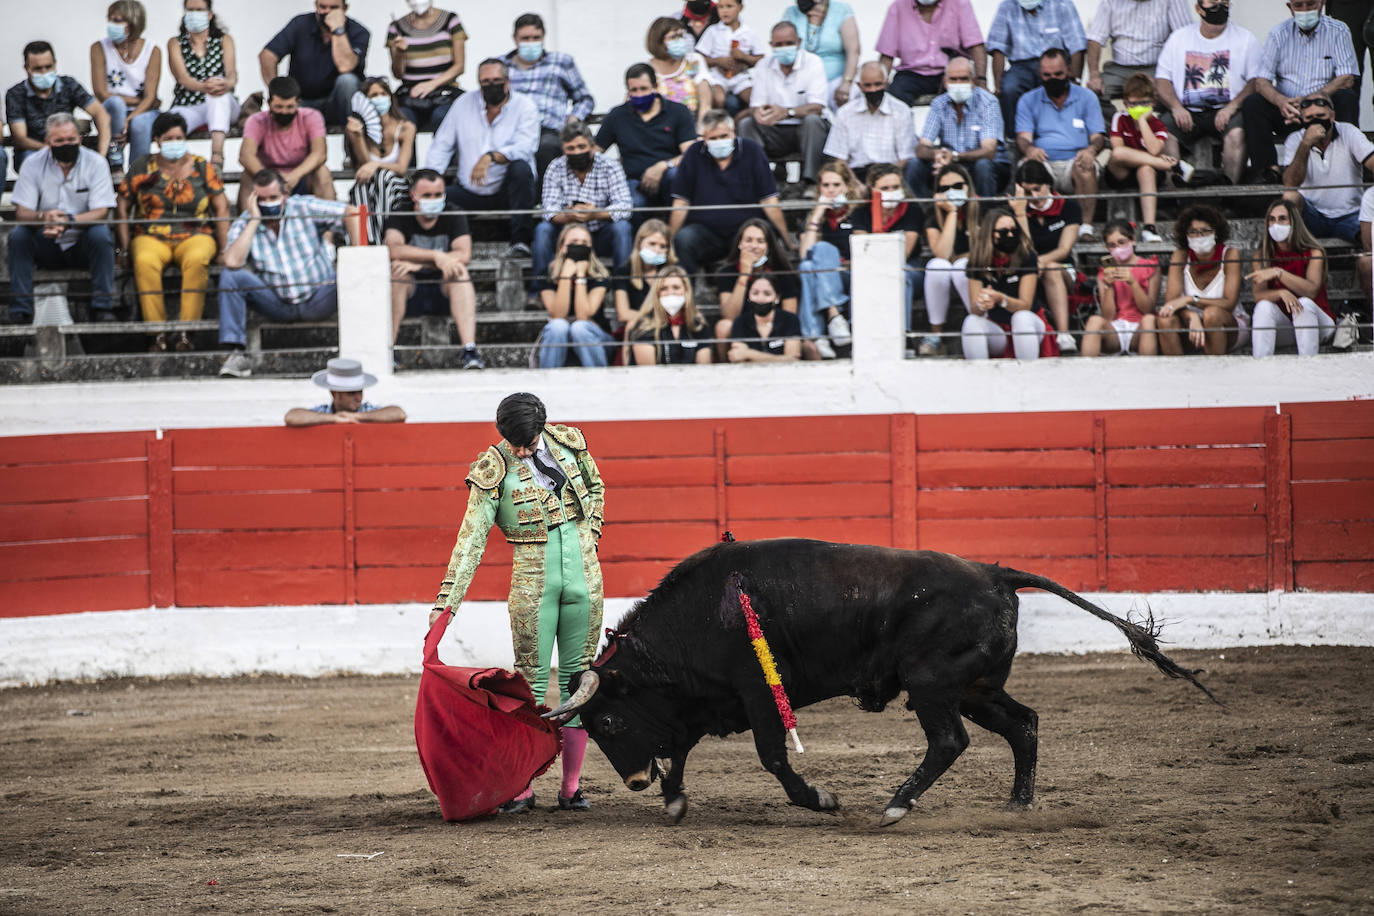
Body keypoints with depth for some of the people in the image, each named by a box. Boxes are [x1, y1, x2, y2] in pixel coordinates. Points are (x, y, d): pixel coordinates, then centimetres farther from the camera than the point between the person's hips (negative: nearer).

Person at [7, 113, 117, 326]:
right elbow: (21, 213, -11)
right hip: (47, 247, 1)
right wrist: (43, 217, -36)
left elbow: (101, 212, -16)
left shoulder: (95, 162, -9)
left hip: (82, 245, -1)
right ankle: (20, 312, -26)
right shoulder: (33, 164, -5)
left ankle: (103, 308, -27)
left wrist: (69, 221, -36)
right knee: (18, 235, -26)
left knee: (101, 233, -31)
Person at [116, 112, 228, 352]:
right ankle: (158, 335, -35)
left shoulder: (202, 168, 9)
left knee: (197, 260, -36)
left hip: (195, 236, 0)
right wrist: (125, 248, -3)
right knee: (145, 262, -35)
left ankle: (186, 333, -37)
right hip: (151, 237, 0)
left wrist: (225, 249, -3)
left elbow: (221, 209, 6)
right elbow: (122, 208, 8)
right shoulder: (141, 168, 9)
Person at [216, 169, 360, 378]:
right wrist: (254, 220, -19)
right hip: (277, 304, 1)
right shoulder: (244, 225, -4)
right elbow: (232, 262, -24)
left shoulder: (303, 208, -6)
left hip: (318, 302, -1)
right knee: (230, 276, -20)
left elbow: (351, 212, -9)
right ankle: (236, 354, -24)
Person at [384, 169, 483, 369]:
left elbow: (464, 255, -18)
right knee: (396, 268, -29)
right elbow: (393, 250, -25)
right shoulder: (400, 217, -5)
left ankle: (470, 350, -42)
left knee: (459, 271, -28)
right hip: (410, 294, -1)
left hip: (444, 291, 1)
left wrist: (418, 263, -26)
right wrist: (436, 257, -34)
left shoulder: (453, 216, -1)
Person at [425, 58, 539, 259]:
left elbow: (524, 148, -18)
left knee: (521, 168, -36)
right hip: (470, 193, 2)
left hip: (506, 191, -2)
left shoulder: (524, 106, -2)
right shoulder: (464, 103, 9)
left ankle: (520, 240, -34)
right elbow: (441, 146, 9)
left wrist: (491, 157, -35)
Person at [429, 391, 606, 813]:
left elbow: (596, 488, 20)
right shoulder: (494, 471, -10)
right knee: (532, 679, -3)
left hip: (583, 575, 3)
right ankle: (521, 789, 4)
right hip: (533, 582, -3)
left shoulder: (569, 442, 0)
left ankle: (571, 787, 11)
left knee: (578, 677, 5)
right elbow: (471, 540, -14)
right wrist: (446, 601, -19)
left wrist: (591, 537, 8)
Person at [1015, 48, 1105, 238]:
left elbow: (1098, 136, 7)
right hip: (1043, 162, 0)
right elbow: (1023, 137, 3)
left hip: (1075, 160, 0)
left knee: (1085, 168, -37)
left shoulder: (1086, 98, 15)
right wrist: (1029, 149, -24)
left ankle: (1086, 227, -40)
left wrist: (1091, 149, -20)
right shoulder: (1028, 101, 16)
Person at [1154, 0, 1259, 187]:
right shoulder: (1179, 38, 15)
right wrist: (1176, 107, -9)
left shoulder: (1244, 39, 9)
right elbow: (1162, 79, 11)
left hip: (1226, 110, -2)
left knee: (1236, 133, -34)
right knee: (1163, 131, -28)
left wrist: (1232, 106, -16)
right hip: (1187, 111, 2)